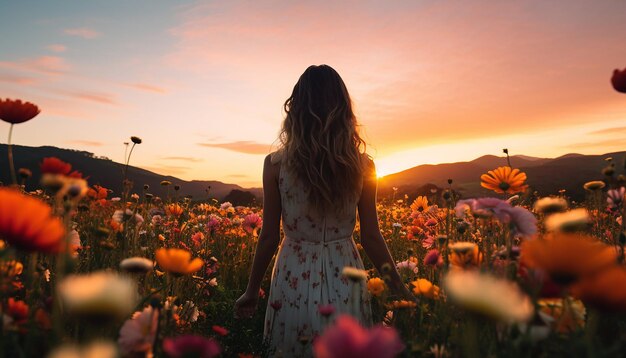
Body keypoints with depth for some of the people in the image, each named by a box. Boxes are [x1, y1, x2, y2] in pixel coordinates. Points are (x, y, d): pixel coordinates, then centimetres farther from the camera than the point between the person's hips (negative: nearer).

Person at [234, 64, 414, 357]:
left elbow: (269, 236, -7)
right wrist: (398, 286, 10)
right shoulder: (362, 166, -9)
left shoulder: (276, 164, -12)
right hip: (345, 282, 2)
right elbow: (371, 238, -4)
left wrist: (252, 291, 7)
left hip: (294, 281, -1)